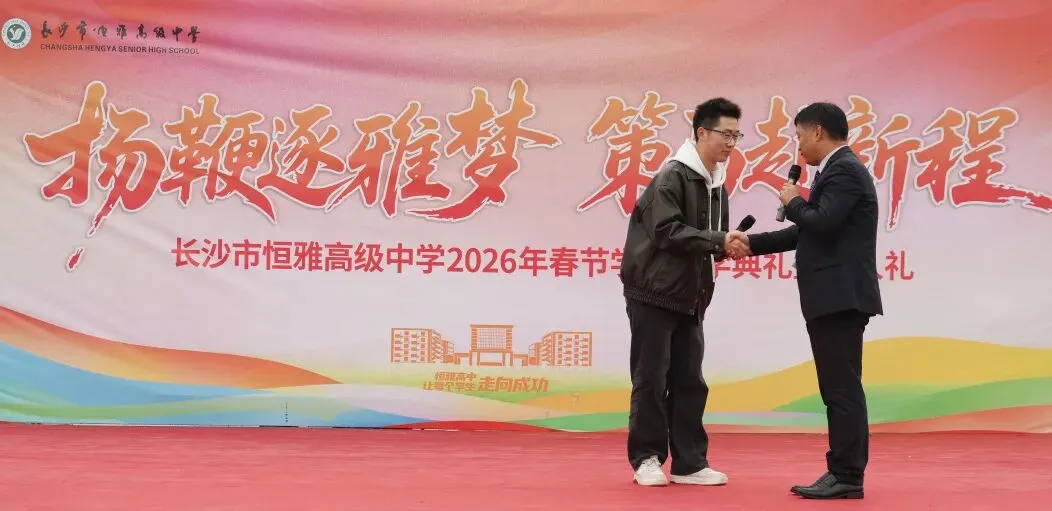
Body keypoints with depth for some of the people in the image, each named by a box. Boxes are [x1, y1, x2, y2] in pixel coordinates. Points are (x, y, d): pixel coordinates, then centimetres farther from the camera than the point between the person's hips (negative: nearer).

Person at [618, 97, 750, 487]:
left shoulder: (717, 184, 11)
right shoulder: (672, 176, -13)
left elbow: (708, 238, 13)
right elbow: (666, 231, -21)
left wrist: (729, 245, -8)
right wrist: (718, 240, -24)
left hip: (690, 299, 7)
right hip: (653, 294, -7)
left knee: (689, 382, 7)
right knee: (651, 379, -1)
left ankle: (689, 462, 13)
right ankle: (646, 459, 11)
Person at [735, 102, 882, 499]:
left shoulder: (844, 170, -11)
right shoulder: (837, 170, 20)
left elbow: (823, 223, -24)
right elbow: (808, 233, 24)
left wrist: (793, 202, -5)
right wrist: (752, 243, 23)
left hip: (841, 298, -11)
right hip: (834, 299, 11)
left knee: (843, 389, -9)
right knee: (839, 389, 10)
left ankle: (847, 476, -6)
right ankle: (843, 473, 14)